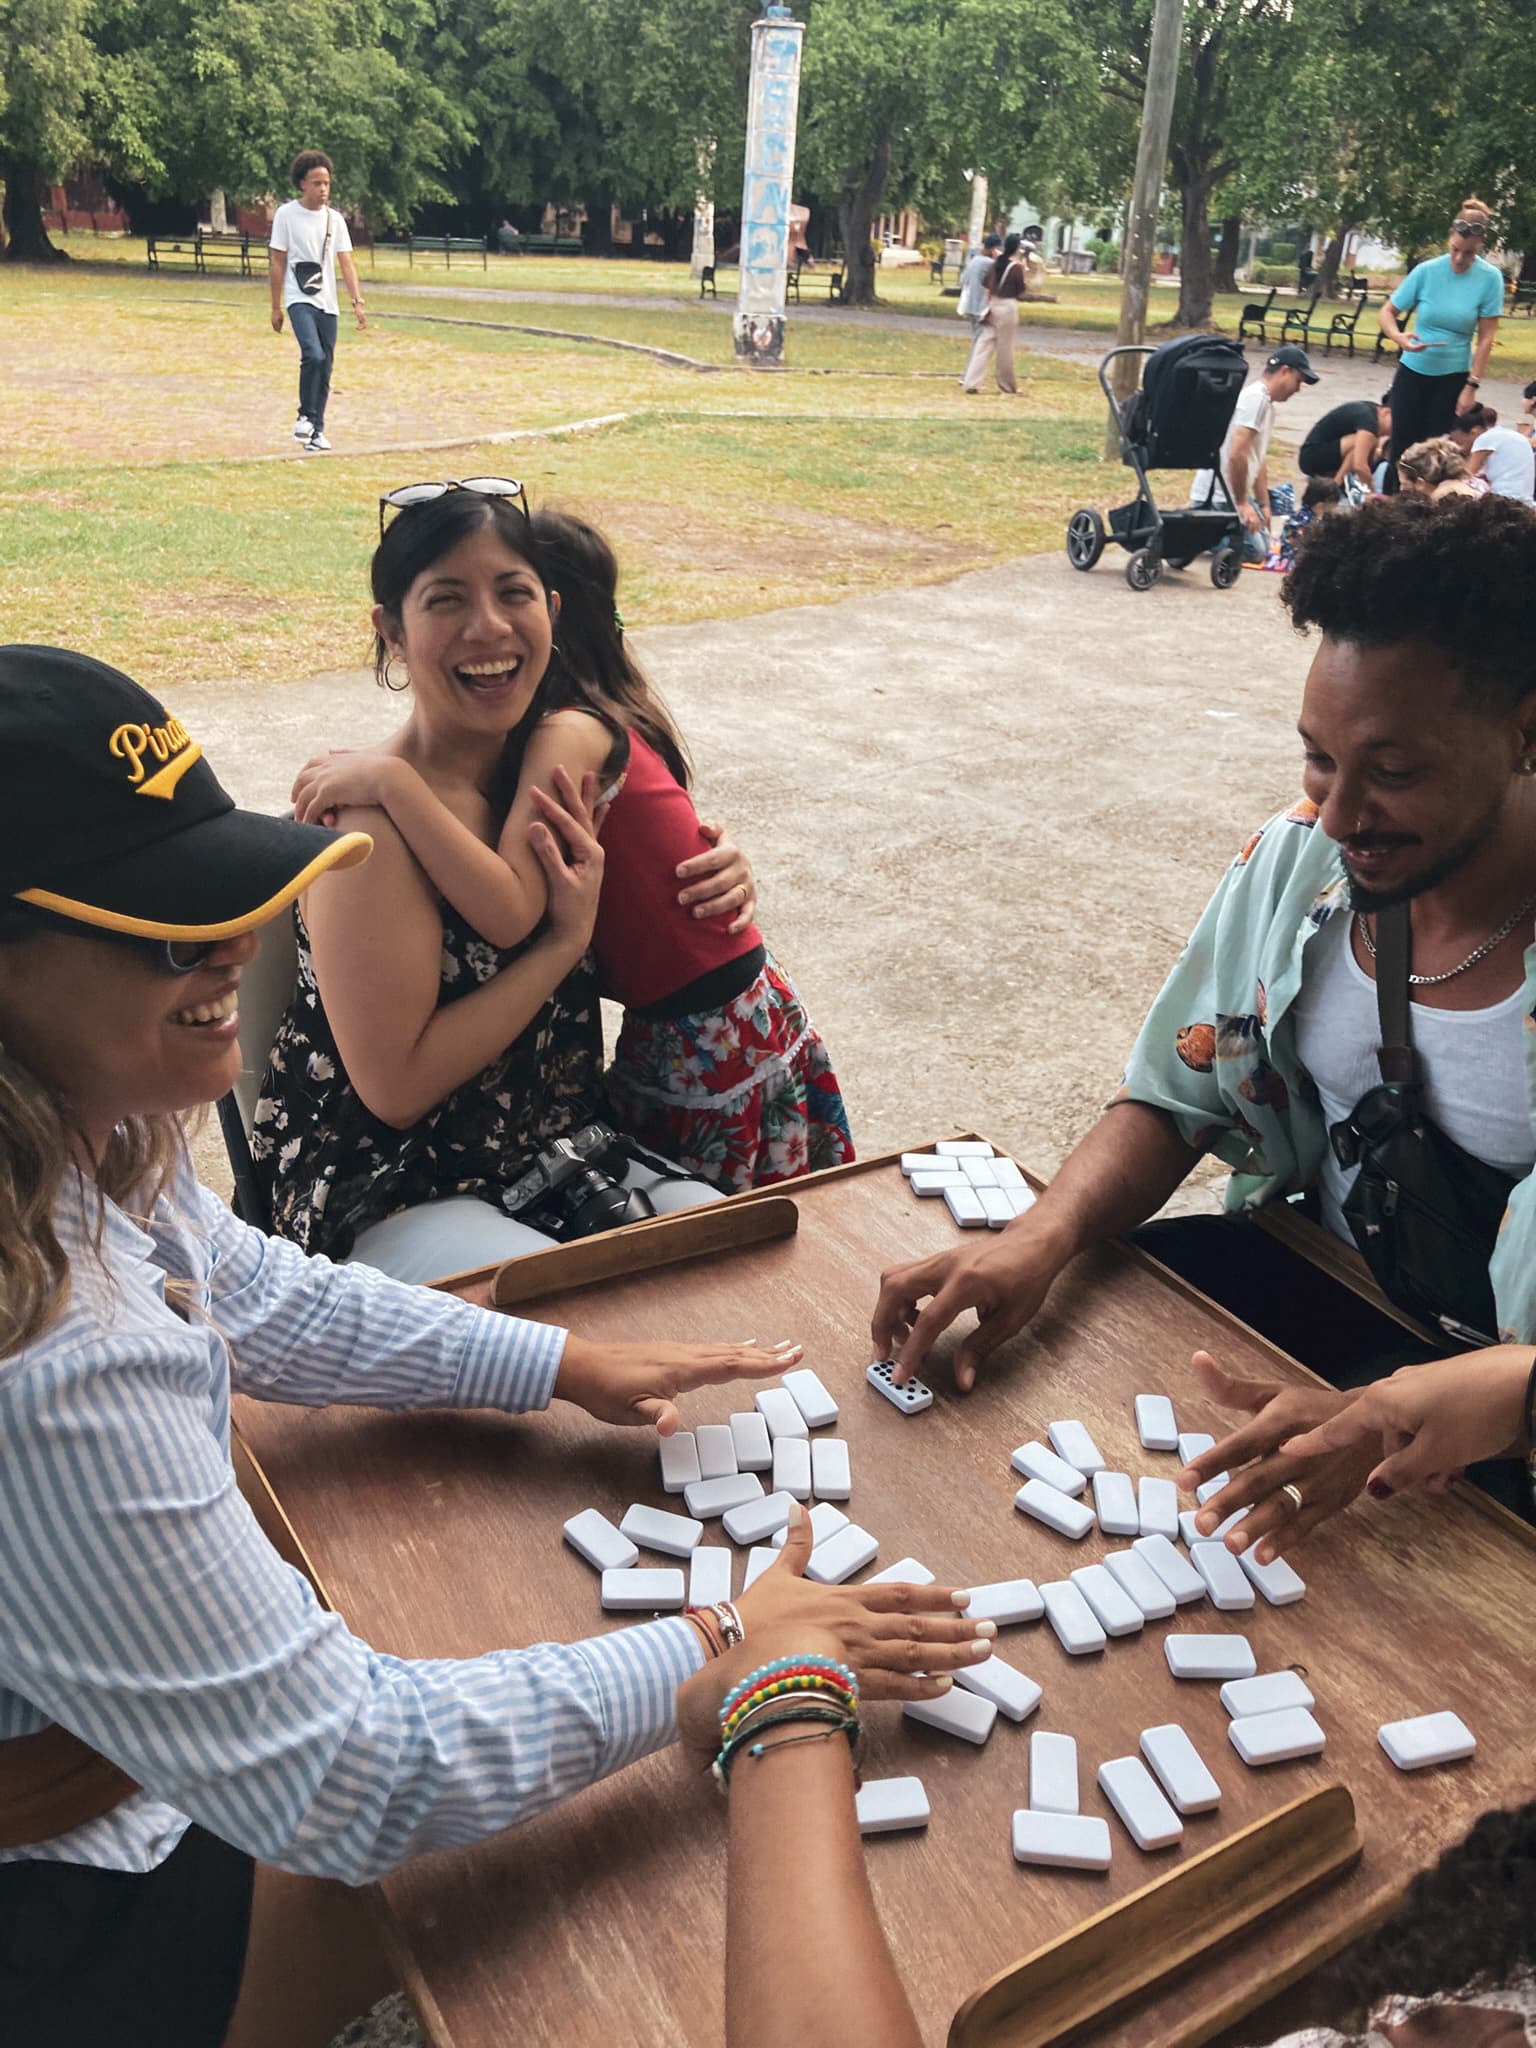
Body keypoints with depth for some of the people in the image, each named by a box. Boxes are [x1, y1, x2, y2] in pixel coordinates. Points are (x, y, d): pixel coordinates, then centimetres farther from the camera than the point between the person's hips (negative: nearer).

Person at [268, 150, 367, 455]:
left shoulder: (334, 219, 8)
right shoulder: (286, 214, -2)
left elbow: (346, 263, 6)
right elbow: (277, 263, 0)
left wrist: (358, 302, -6)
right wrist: (276, 307, -3)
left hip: (328, 304, 4)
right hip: (299, 299, -4)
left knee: (325, 369, 4)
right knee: (313, 356, -24)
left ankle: (316, 431, 15)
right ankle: (305, 416, -5)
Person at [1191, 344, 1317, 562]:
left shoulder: (1267, 404, 15)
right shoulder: (1255, 398, -17)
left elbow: (1259, 459, 20)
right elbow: (1236, 455, -24)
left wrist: (1263, 505, 18)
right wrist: (1242, 503, -17)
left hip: (1233, 492, 10)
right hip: (1218, 495, -10)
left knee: (1263, 543, 11)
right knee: (1254, 551, -14)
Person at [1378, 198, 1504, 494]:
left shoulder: (1490, 278, -11)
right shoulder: (1426, 271, -10)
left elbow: (1486, 338, -8)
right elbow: (1387, 311, -4)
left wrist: (1472, 386, -11)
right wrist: (1400, 337, -24)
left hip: (1453, 376, -1)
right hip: (1413, 371, 1)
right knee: (1402, 445, 2)